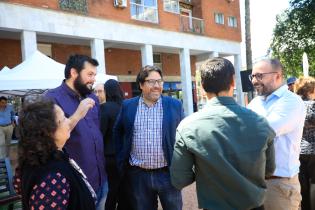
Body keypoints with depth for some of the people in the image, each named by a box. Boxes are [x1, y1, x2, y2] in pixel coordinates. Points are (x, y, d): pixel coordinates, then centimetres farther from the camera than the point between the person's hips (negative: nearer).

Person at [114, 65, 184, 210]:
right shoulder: (127, 106, 0)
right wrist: (121, 161, 8)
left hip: (168, 173, 0)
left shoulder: (175, 105, -2)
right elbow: (117, 132, 12)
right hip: (137, 175, 1)